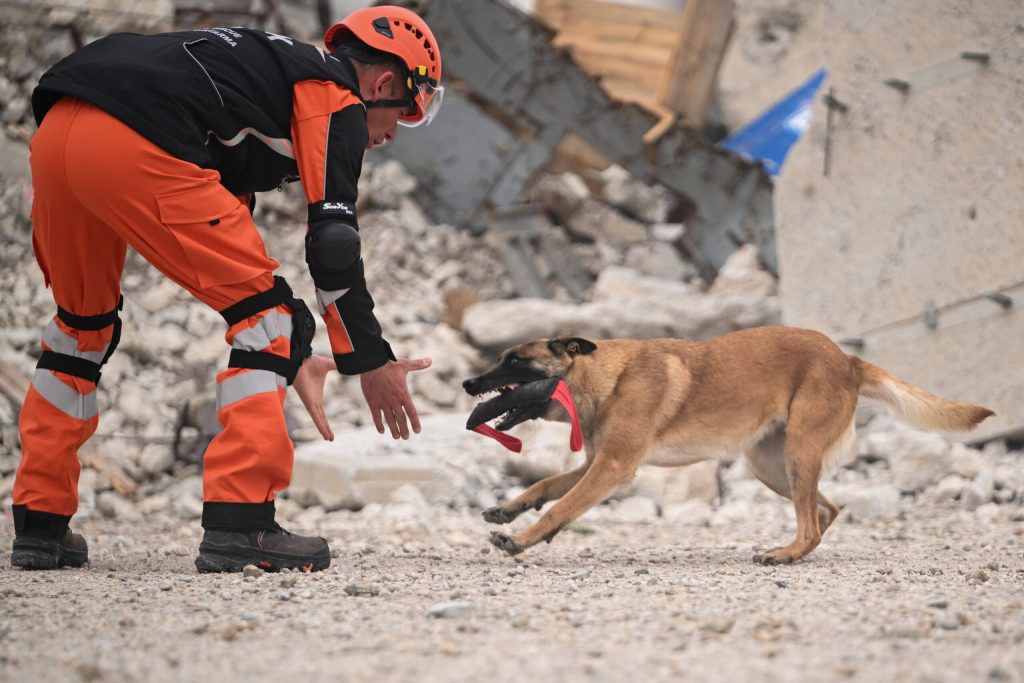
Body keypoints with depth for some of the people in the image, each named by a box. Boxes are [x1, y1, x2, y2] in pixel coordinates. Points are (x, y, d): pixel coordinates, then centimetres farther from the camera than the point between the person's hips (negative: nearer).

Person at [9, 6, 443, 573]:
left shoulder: (271, 67, 36)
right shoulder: (338, 96, 12)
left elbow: (224, 256, 37)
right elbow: (332, 239, 2)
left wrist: (291, 360, 39)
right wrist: (371, 361, 11)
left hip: (54, 131, 9)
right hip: (135, 145, -9)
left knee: (82, 321, 27)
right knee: (261, 308, 4)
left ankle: (39, 524, 27)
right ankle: (239, 526, -1)